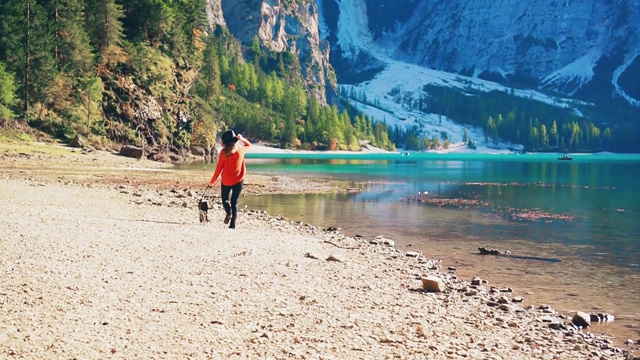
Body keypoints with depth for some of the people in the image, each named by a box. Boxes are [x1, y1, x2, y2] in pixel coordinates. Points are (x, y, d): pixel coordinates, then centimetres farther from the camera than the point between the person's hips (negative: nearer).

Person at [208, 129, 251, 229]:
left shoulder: (224, 152, -12)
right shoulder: (241, 150, -3)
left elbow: (219, 168, -8)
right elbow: (249, 145, 21)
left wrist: (212, 181, 1)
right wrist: (242, 139, 1)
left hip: (226, 181, -2)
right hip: (238, 180, 2)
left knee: (225, 199, 17)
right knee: (234, 202, 9)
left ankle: (229, 212, -14)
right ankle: (232, 223, -2)